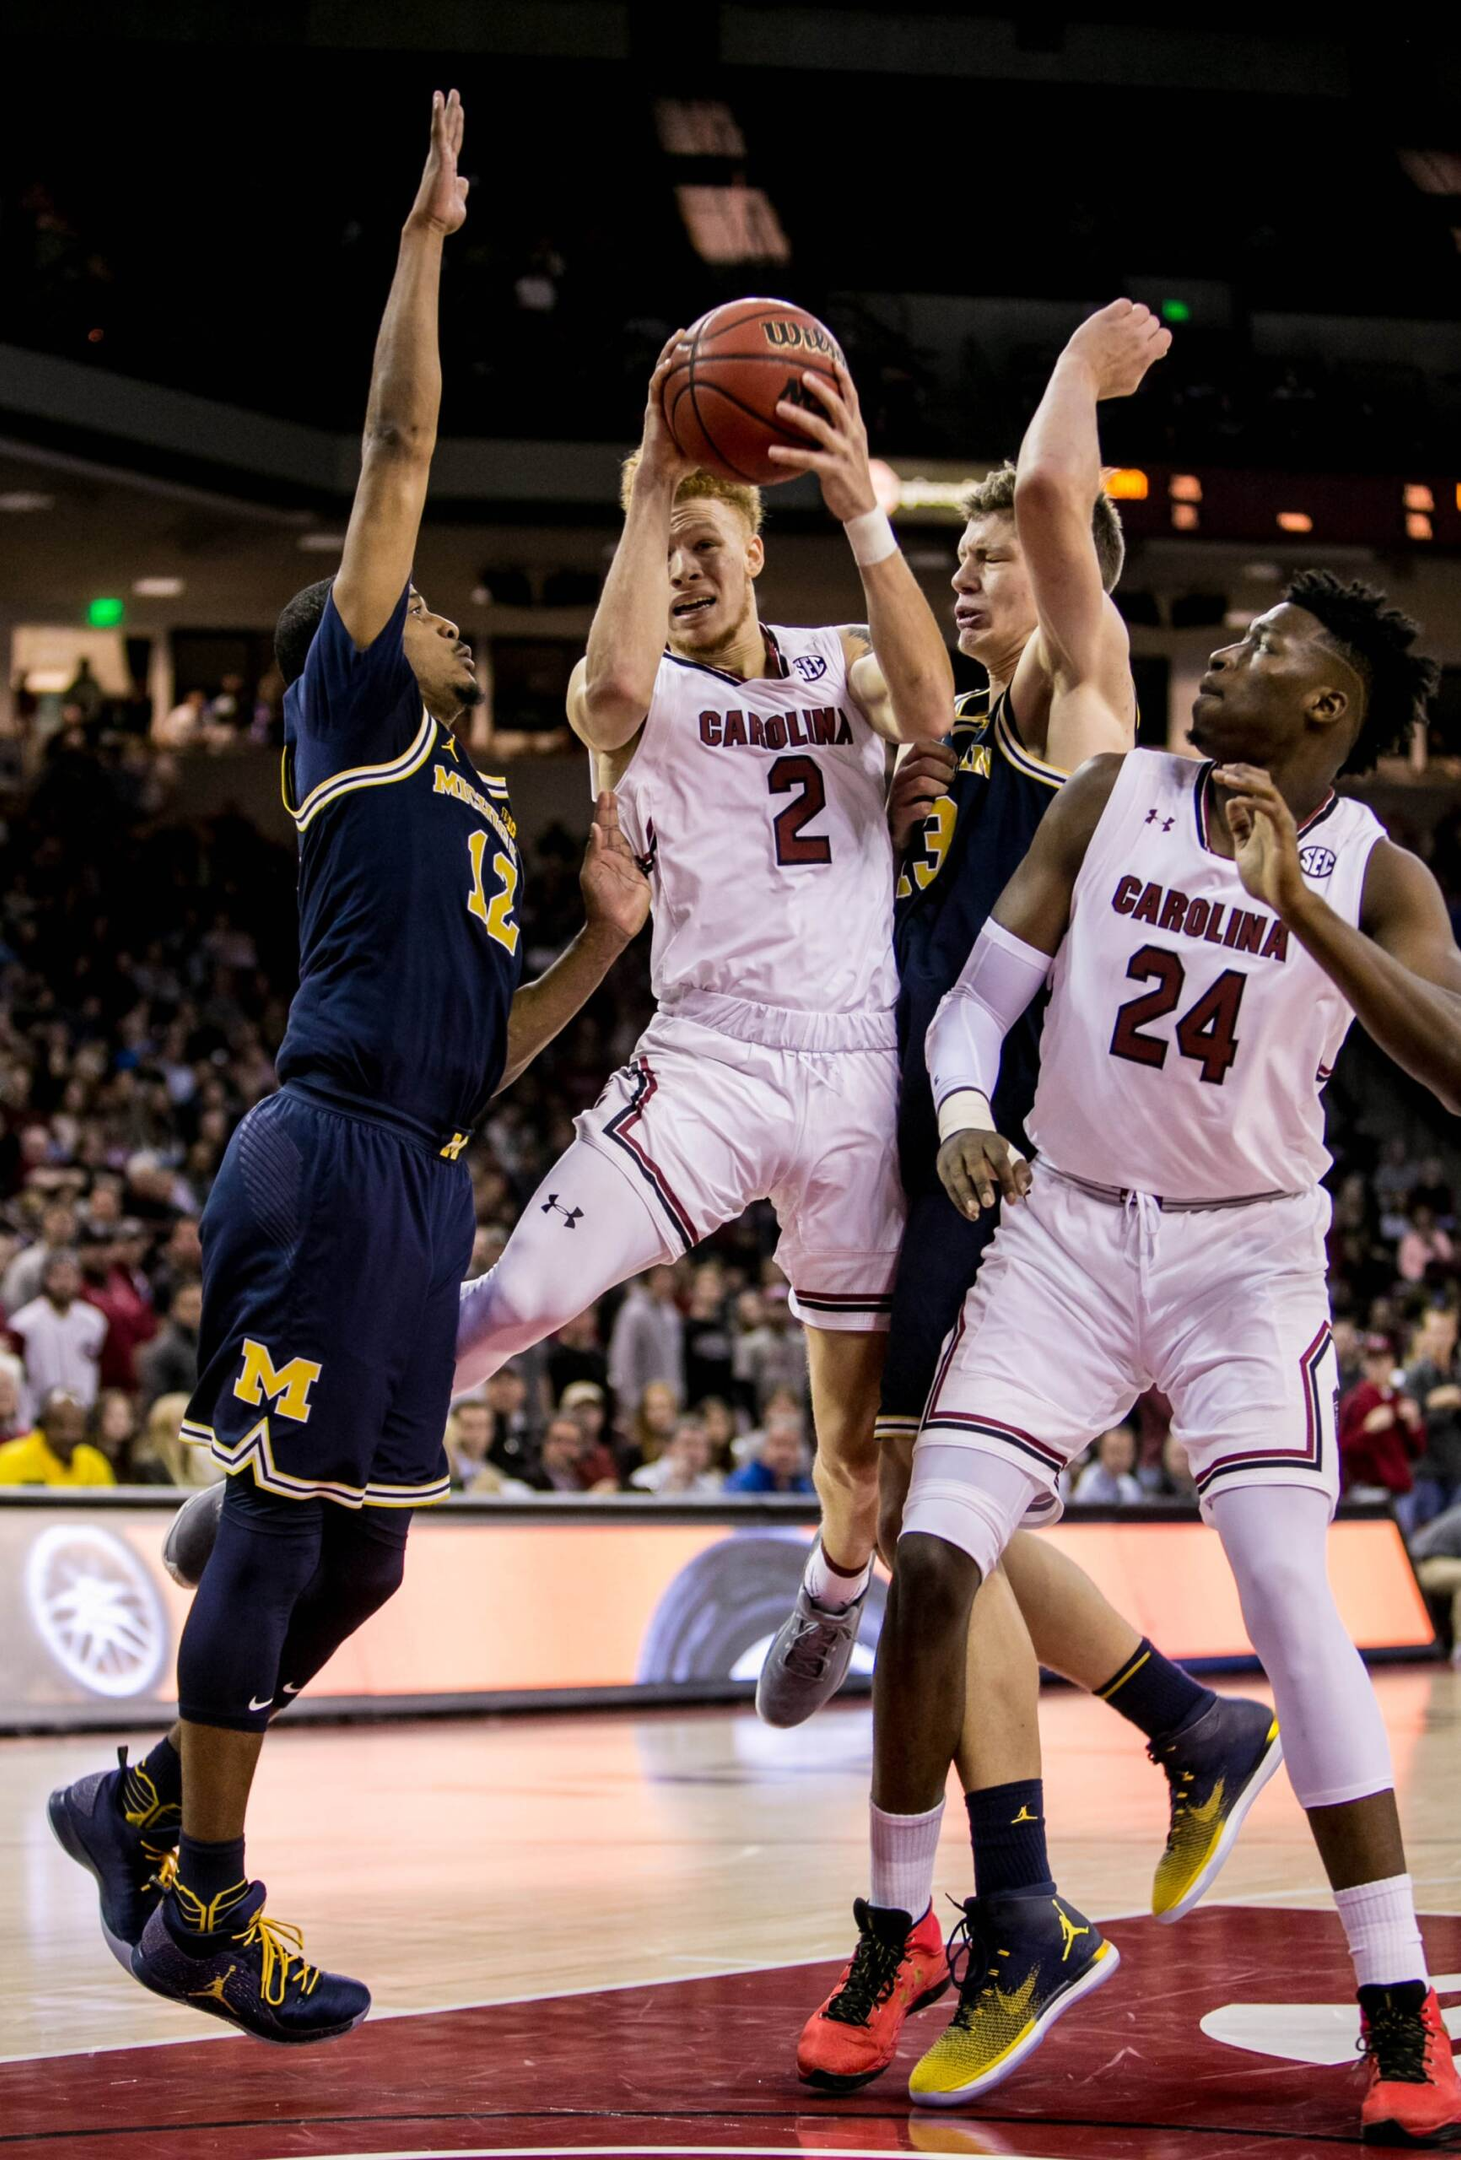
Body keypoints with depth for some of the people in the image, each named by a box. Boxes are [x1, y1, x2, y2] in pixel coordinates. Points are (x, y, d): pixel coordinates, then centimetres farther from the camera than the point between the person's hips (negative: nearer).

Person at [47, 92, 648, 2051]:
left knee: (359, 1552, 11)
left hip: (421, 1179, 9)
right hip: (329, 1157, -9)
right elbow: (399, 448, -2)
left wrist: (605, 936, 14)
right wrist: (425, 240, -1)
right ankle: (205, 1909, 3)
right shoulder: (354, 712, 5)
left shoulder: (477, 819, 26)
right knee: (282, 1520, -5)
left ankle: (141, 1803, 26)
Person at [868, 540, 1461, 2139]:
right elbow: (980, 992, 2)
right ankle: (901, 1937, 11)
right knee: (931, 1562, -8)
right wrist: (961, 1113, -20)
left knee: (1291, 1592, -16)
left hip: (1248, 1250, -2)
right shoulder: (1115, 795, -1)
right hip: (1068, 1227, 2)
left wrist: (1295, 902, -33)